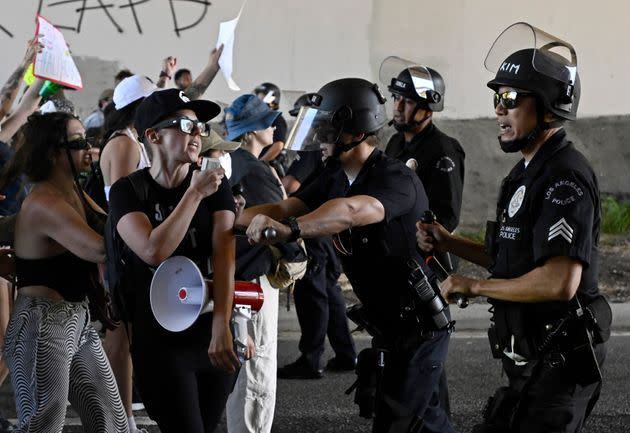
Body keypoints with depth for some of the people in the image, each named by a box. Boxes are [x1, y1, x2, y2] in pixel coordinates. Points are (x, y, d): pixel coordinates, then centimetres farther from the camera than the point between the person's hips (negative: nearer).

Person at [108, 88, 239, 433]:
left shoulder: (215, 183, 1)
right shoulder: (128, 191, -5)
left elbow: (224, 251, -12)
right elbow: (154, 252, -21)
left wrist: (222, 326, -24)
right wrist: (195, 194, -18)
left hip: (213, 332, 3)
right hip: (159, 340, -3)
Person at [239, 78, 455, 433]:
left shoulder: (396, 179, -25)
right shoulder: (335, 178, 4)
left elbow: (351, 211, -44)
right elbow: (284, 209, -5)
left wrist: (288, 229, -59)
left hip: (420, 325, -9)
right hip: (387, 324, 9)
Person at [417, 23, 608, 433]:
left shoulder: (565, 178, -19)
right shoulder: (529, 172, 14)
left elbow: (559, 282, -28)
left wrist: (475, 286, -18)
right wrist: (450, 243, 11)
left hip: (558, 363, -10)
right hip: (532, 359, 10)